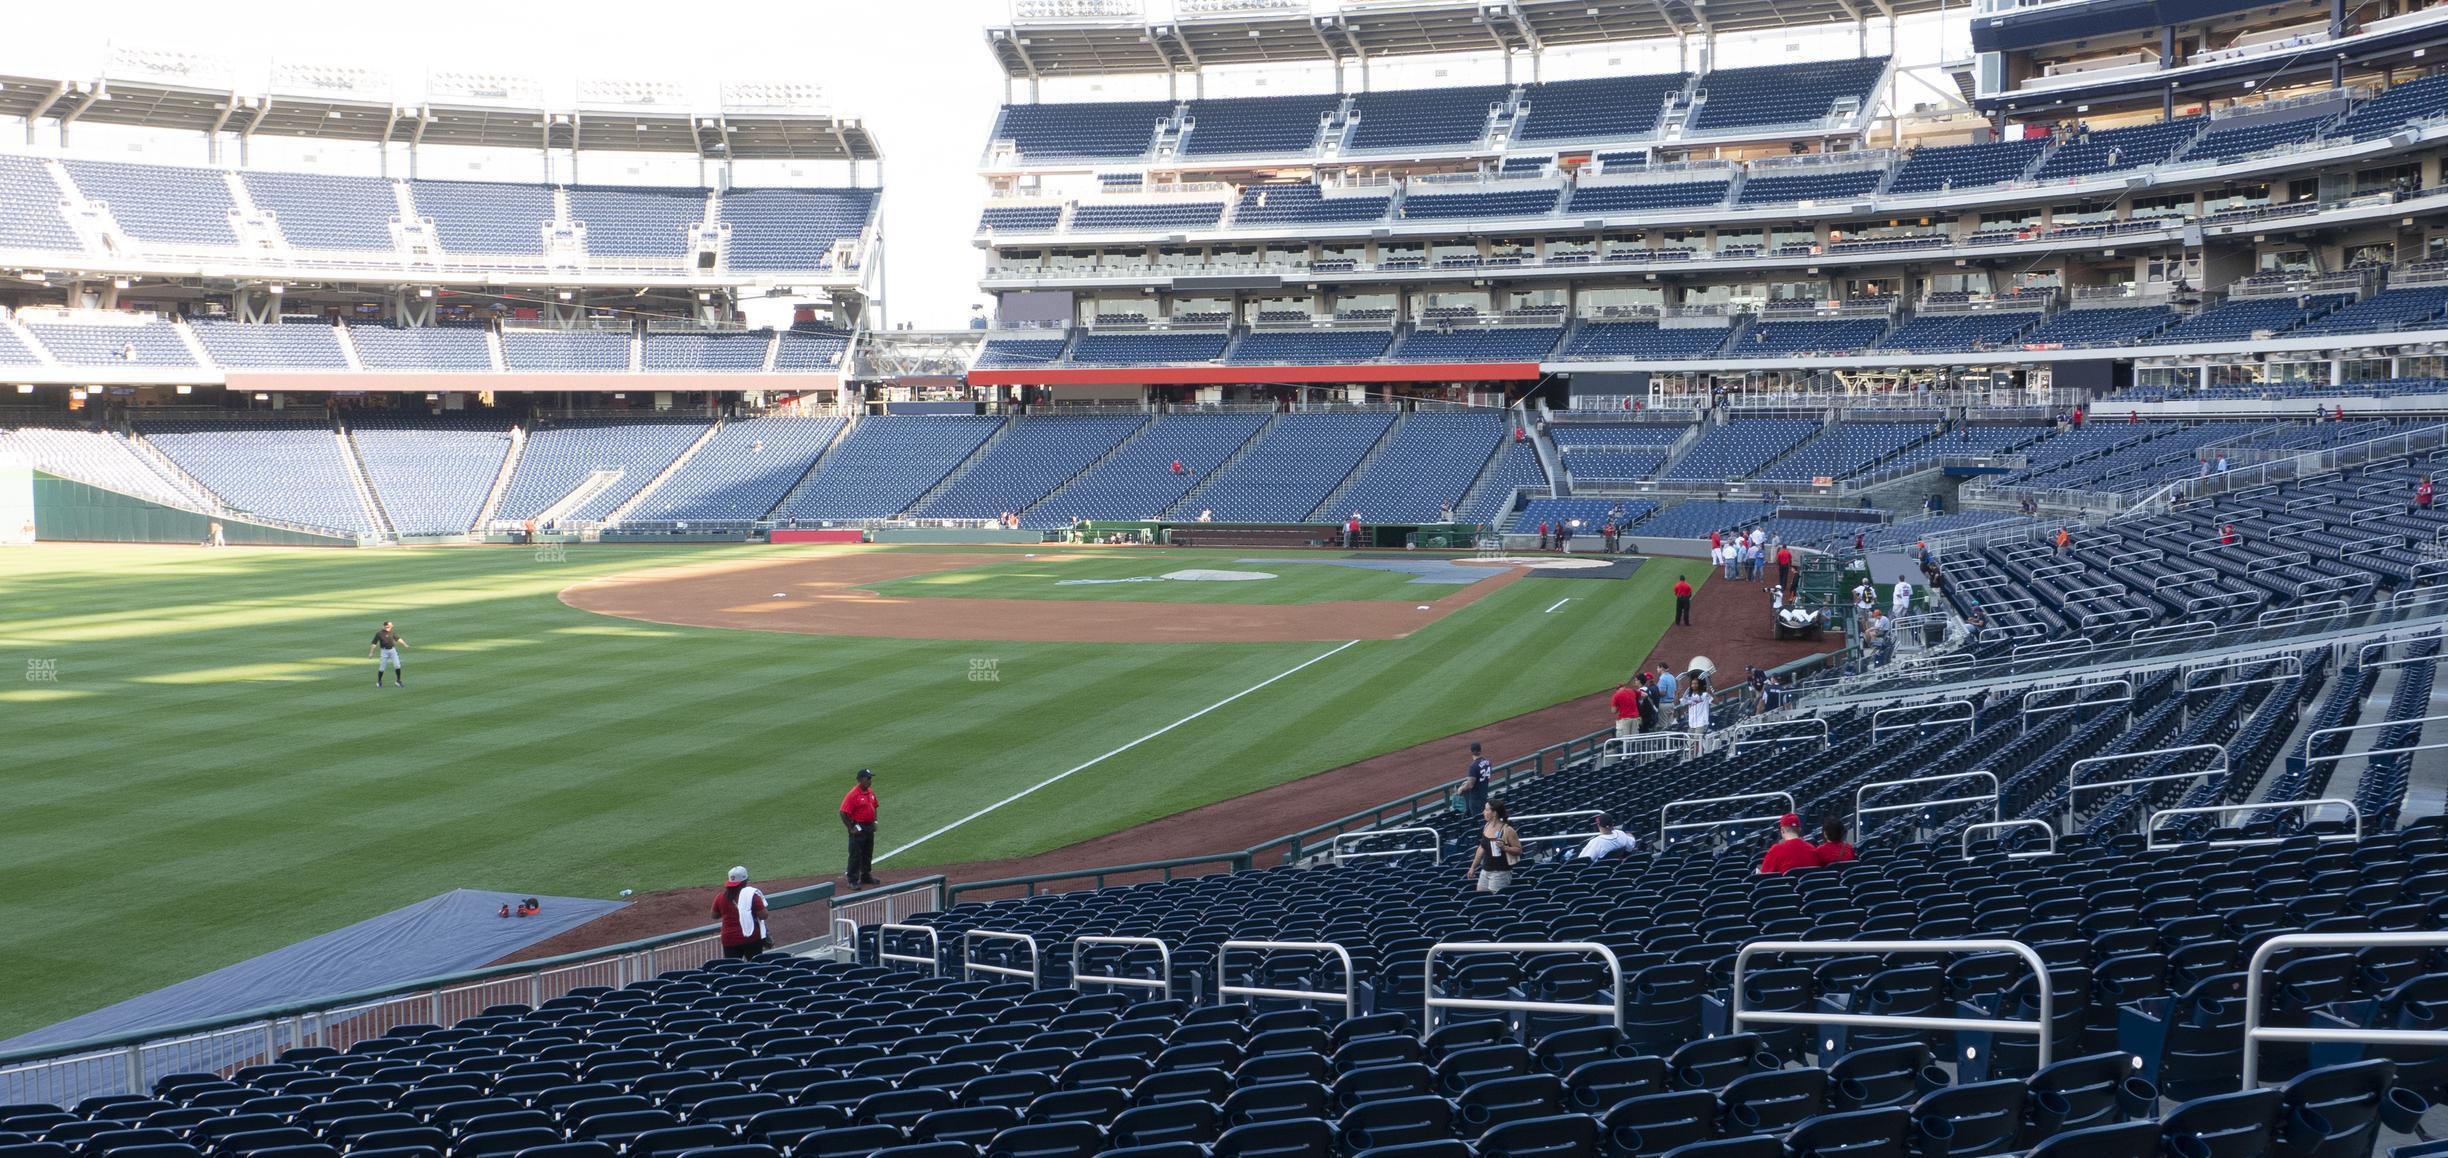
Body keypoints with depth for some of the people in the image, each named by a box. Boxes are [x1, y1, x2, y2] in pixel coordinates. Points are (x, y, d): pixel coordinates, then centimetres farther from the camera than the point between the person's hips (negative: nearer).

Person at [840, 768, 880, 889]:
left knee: (868, 854, 18)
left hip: (869, 827, 8)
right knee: (855, 855, -2)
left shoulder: (870, 791, 4)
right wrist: (851, 829, -18)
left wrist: (874, 822, 13)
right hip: (858, 828, -8)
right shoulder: (853, 794, -20)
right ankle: (853, 880, 5)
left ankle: (866, 877, 31)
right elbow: (843, 813, -21)